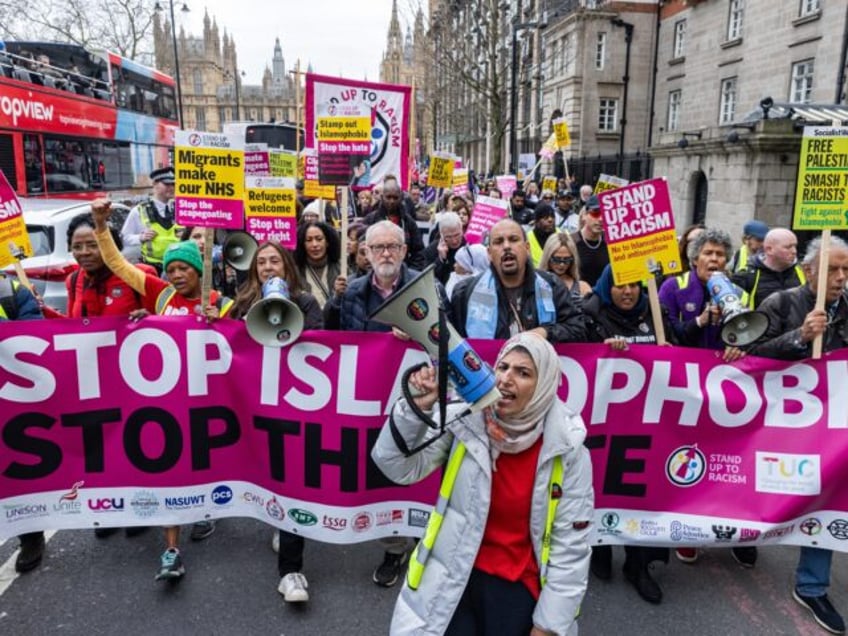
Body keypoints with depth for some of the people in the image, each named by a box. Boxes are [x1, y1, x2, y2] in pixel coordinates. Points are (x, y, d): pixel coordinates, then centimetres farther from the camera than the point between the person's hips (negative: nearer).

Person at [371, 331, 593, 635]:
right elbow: (398, 468, -12)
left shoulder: (568, 450, -11)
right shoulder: (464, 420, -10)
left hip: (518, 584, 0)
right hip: (453, 575, 0)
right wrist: (416, 408, -26)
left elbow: (571, 546, -5)